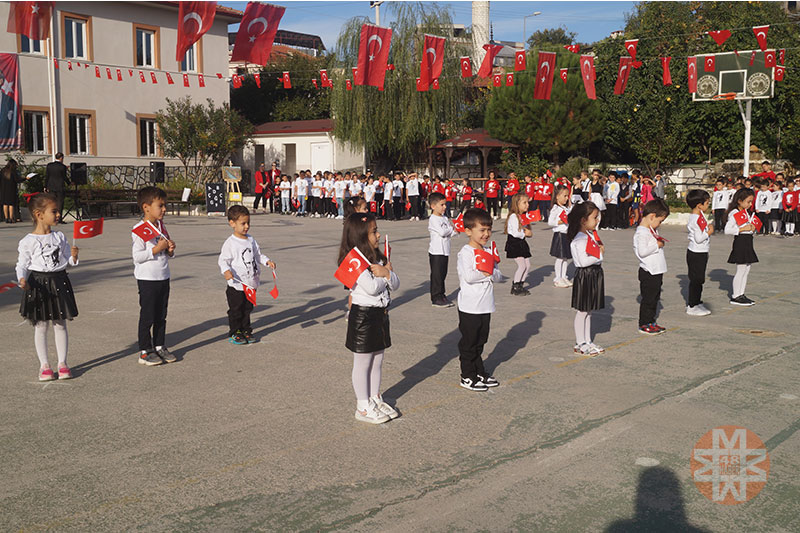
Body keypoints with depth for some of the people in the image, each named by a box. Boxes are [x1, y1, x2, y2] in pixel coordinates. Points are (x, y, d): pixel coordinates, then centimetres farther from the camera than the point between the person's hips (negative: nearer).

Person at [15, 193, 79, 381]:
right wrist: (22, 279, -23)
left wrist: (73, 256, -11)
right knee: (41, 326, 4)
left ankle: (62, 363, 15)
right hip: (38, 284, -3)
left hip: (59, 282, 3)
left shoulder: (59, 237, 5)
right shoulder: (28, 241, -8)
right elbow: (22, 264, -6)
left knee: (60, 324, 7)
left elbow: (68, 260, 11)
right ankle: (44, 365, 13)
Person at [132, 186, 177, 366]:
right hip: (147, 279, -7)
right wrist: (157, 249, -22)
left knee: (161, 316, 12)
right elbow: (137, 256, -19)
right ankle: (145, 351, 8)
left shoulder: (161, 226, 12)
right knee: (147, 317, -1)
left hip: (163, 277, 7)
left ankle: (160, 347, 22)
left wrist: (170, 250, -2)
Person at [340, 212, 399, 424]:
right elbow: (372, 288, -27)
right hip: (363, 315, -8)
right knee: (362, 364, 4)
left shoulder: (378, 258, 10)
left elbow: (395, 285, 7)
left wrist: (386, 273, -14)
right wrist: (386, 273, -9)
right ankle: (363, 407, 14)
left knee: (377, 362, 17)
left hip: (380, 314, 8)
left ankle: (375, 399, 30)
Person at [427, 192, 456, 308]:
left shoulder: (445, 218, 14)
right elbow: (442, 232, -22)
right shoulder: (433, 219, -12)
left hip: (445, 251, 8)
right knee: (436, 274, -4)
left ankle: (441, 295, 20)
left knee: (443, 274, 12)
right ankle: (436, 298, 1)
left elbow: (449, 234, 13)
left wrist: (454, 230, -7)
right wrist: (451, 228, -5)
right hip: (436, 251, -8)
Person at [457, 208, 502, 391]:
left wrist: (491, 272, -15)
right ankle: (467, 377, 12)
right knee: (468, 343, 3)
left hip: (485, 306, 7)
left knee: (480, 341, 17)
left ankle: (479, 373, 28)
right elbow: (468, 276, -25)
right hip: (469, 307, -7)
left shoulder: (489, 252, 10)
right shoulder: (465, 252, -13)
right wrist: (485, 273, -12)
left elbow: (498, 276, 6)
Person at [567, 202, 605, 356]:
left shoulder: (592, 235, 11)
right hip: (584, 276, -10)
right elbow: (583, 261, -27)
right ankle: (579, 344, 8)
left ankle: (587, 341, 24)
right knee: (582, 311, 0)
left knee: (589, 311, 15)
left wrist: (601, 249, 4)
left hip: (595, 274, 10)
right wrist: (600, 254, -18)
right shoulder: (579, 239, -19)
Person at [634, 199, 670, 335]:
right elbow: (642, 251, -28)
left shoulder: (652, 229, 13)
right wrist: (657, 245, -20)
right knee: (648, 299, -2)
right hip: (648, 272, -10)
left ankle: (650, 322, 26)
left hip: (657, 271, 10)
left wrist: (660, 242, 9)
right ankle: (643, 325, 8)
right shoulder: (642, 232, -20)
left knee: (655, 297, 16)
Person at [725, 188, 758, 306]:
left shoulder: (746, 212, 14)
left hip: (748, 242, 9)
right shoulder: (734, 214, -14)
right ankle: (735, 297, 2)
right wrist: (743, 229, -23)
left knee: (746, 270, 11)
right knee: (741, 270, -5)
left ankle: (741, 294, 18)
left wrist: (752, 228, 3)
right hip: (740, 242, -9)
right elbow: (727, 230, -22)